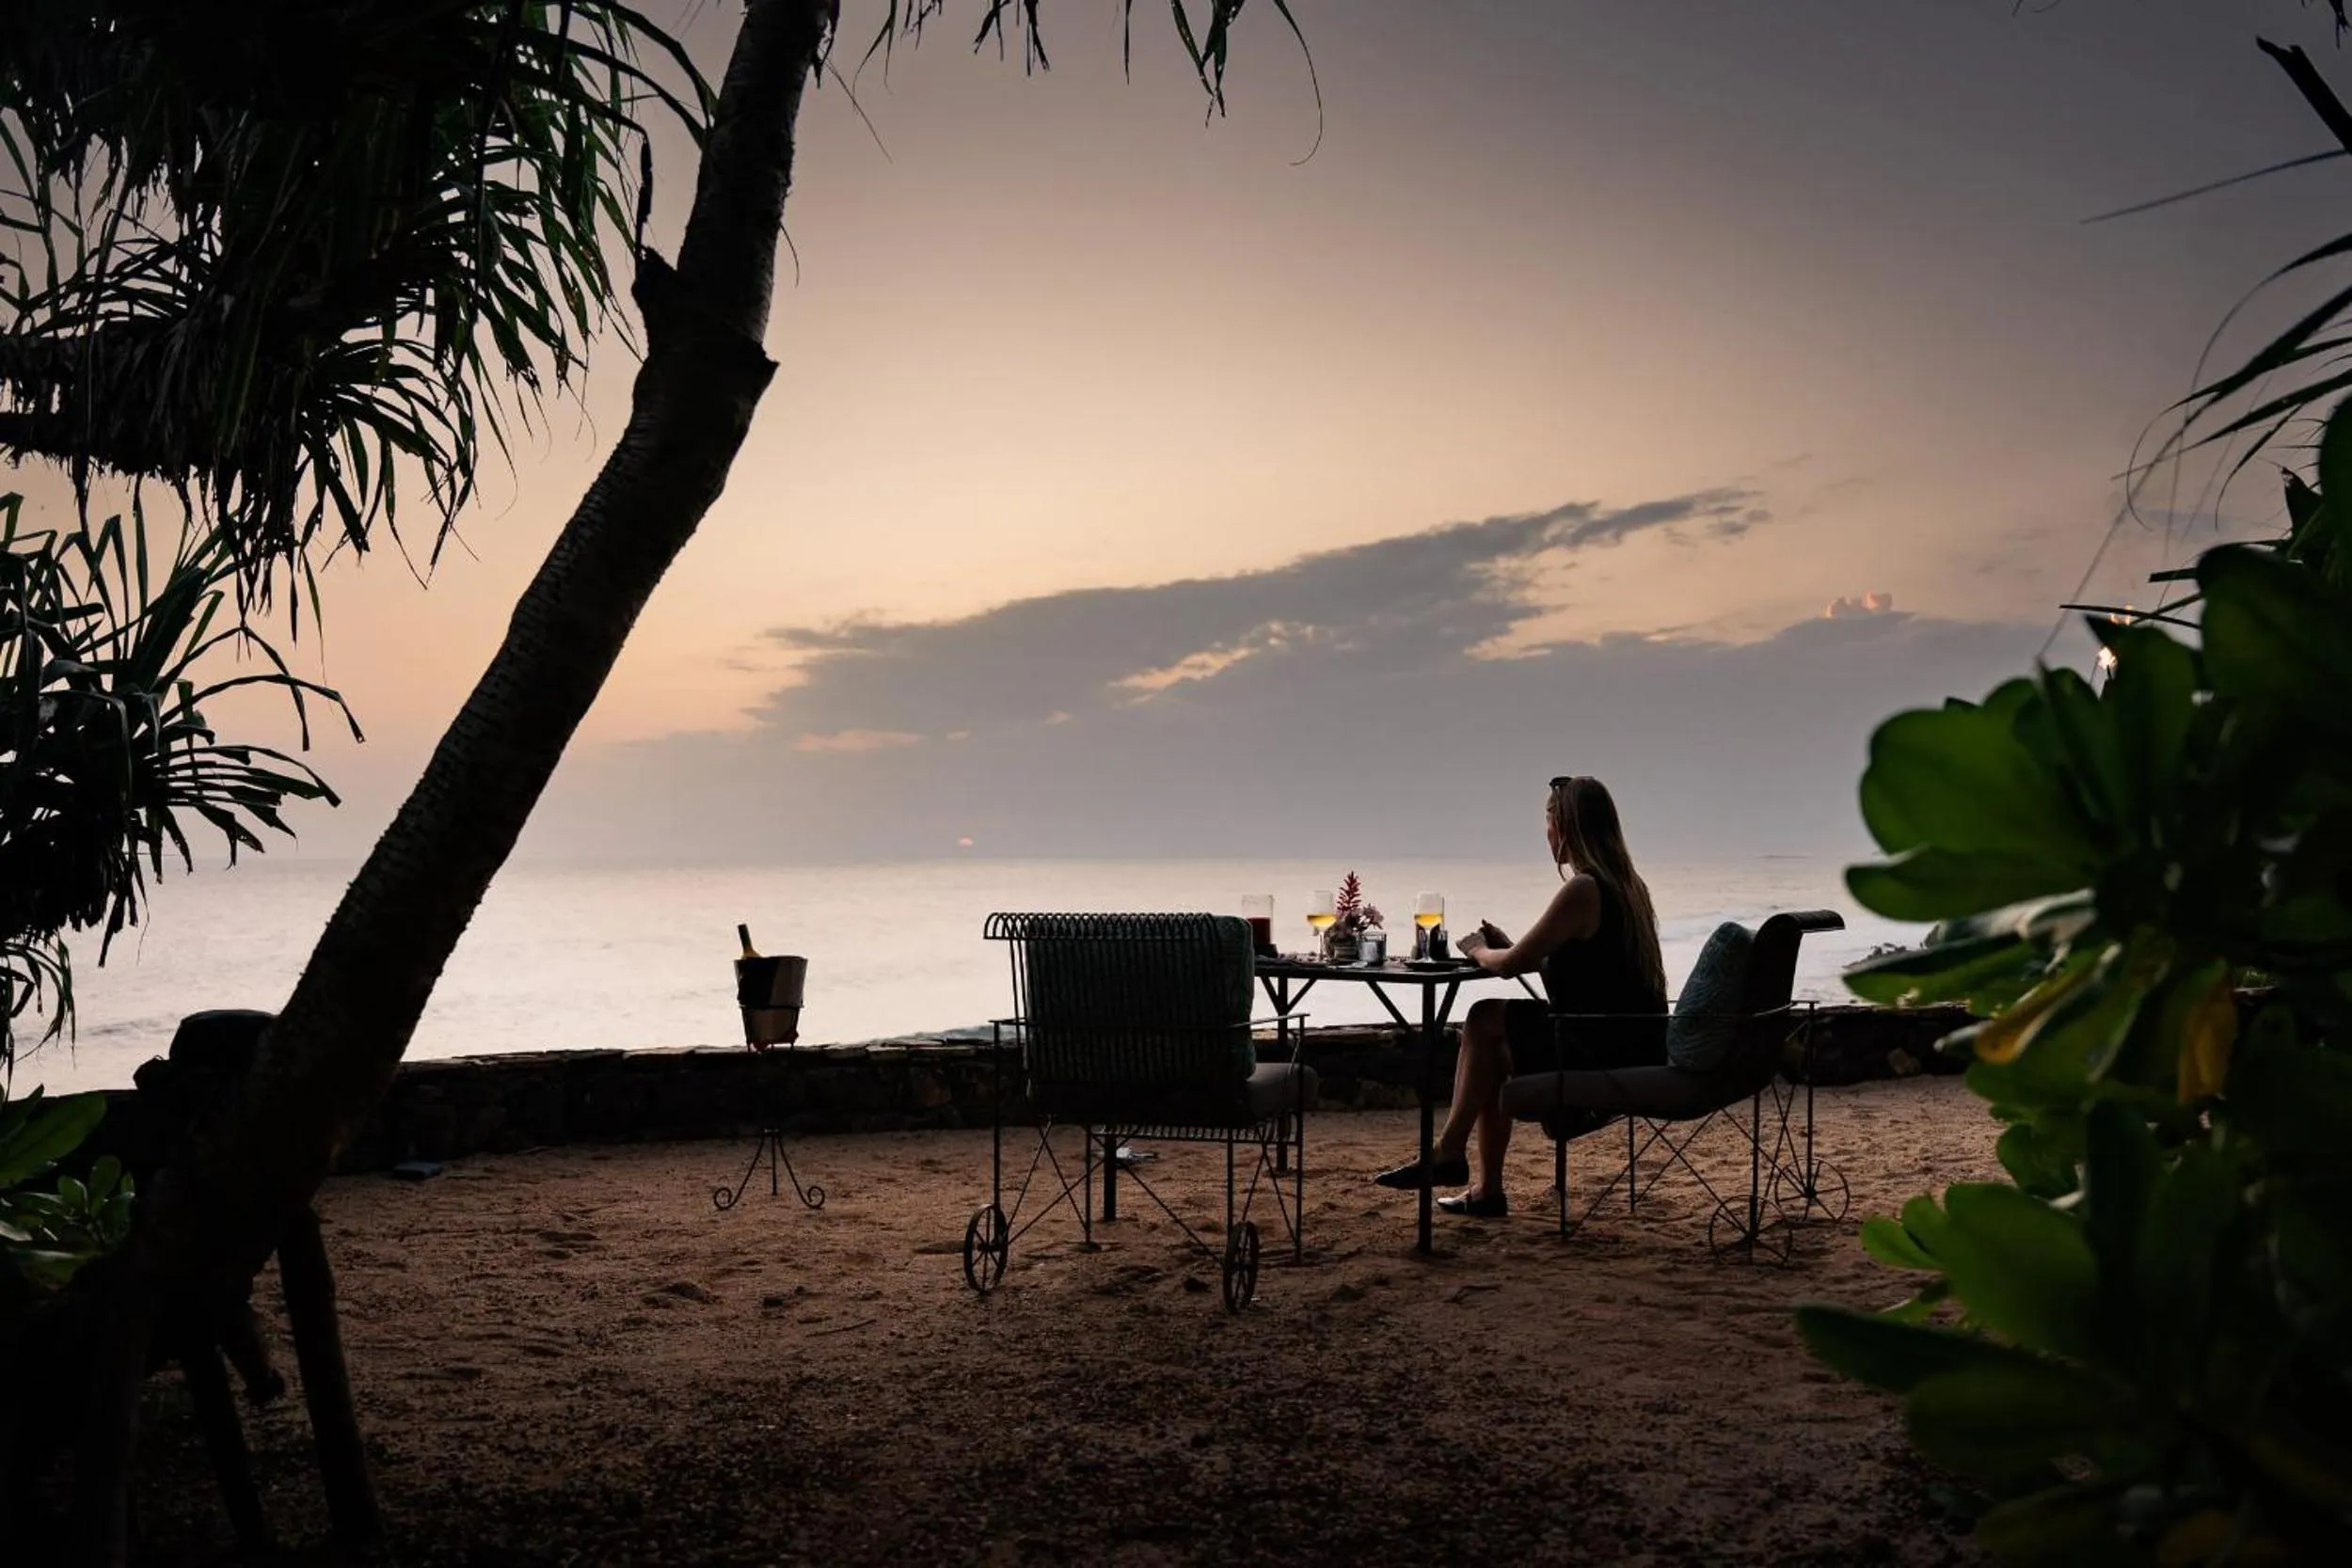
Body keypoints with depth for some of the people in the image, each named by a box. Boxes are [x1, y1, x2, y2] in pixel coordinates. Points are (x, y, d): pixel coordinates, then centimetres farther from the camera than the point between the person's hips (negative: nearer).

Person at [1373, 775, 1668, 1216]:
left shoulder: (1582, 890, -18)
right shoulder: (1626, 885, 12)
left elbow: (1513, 963, -14)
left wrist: (1477, 950, 8)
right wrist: (1506, 947, 13)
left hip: (1601, 1053, -9)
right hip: (1631, 1046, 9)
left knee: (1485, 1020, 1)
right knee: (1493, 1050, 15)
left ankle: (1448, 1155, 12)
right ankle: (1487, 1191, 16)